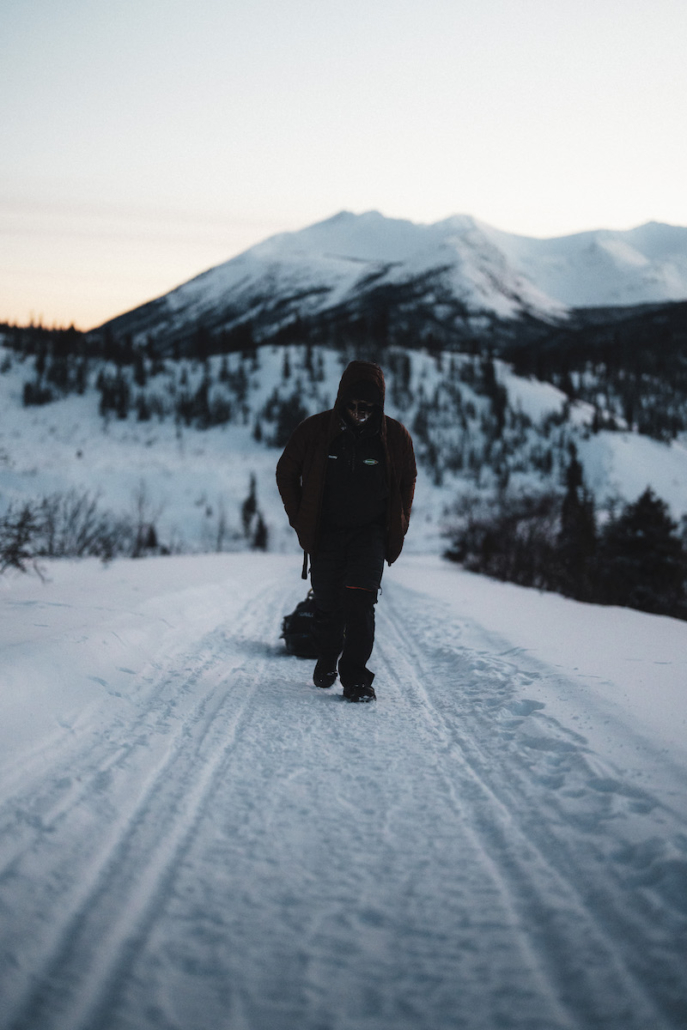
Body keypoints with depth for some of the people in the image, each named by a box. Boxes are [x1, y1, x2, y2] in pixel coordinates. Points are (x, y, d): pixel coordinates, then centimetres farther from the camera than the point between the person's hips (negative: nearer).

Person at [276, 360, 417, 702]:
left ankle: (355, 677, -10)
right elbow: (286, 473, 6)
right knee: (327, 606, 8)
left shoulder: (396, 436, -6)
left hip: (370, 534, -1)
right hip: (325, 533, 1)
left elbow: (407, 481, 11)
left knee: (360, 602, -18)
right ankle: (327, 661, 36)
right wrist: (300, 520, 3)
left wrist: (397, 526, 4)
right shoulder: (314, 430, -9)